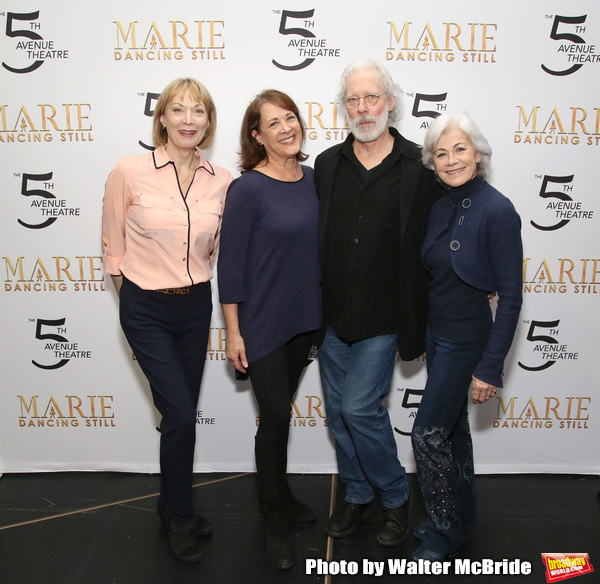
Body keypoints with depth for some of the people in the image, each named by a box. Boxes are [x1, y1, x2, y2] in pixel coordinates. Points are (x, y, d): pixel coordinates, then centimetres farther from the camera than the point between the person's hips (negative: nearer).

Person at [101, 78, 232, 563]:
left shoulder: (222, 181, -3)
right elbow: (114, 244, 0)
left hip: (195, 305, 4)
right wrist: (132, 292, 5)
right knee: (181, 413, -5)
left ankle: (173, 504, 38)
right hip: (146, 309, -3)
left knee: (182, 411, 14)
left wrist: (191, 281, 9)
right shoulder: (129, 171, -12)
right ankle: (180, 518, 20)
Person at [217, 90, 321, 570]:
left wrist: (322, 313, 14)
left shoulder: (313, 179, 3)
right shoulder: (248, 188, -15)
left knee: (281, 412, 19)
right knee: (275, 417, 2)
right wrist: (233, 332, -13)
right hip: (262, 324, -5)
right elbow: (231, 263, -13)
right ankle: (275, 519, 23)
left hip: (305, 319, 6)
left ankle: (279, 494, 39)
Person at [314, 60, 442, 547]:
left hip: (383, 318, -4)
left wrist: (419, 326, -5)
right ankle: (357, 494, 35)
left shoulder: (420, 168, -6)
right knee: (338, 411, 12)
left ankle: (396, 497, 21)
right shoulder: (327, 165, 5)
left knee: (359, 407, -5)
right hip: (332, 314, 5)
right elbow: (313, 239, 8)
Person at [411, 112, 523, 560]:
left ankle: (443, 533, 22)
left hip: (466, 340, -8)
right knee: (453, 428, 19)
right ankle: (462, 517, 39)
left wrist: (491, 367, -19)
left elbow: (511, 296, -19)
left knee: (428, 434, 0)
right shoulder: (442, 207, 4)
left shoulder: (497, 211, -19)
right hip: (438, 333, 8)